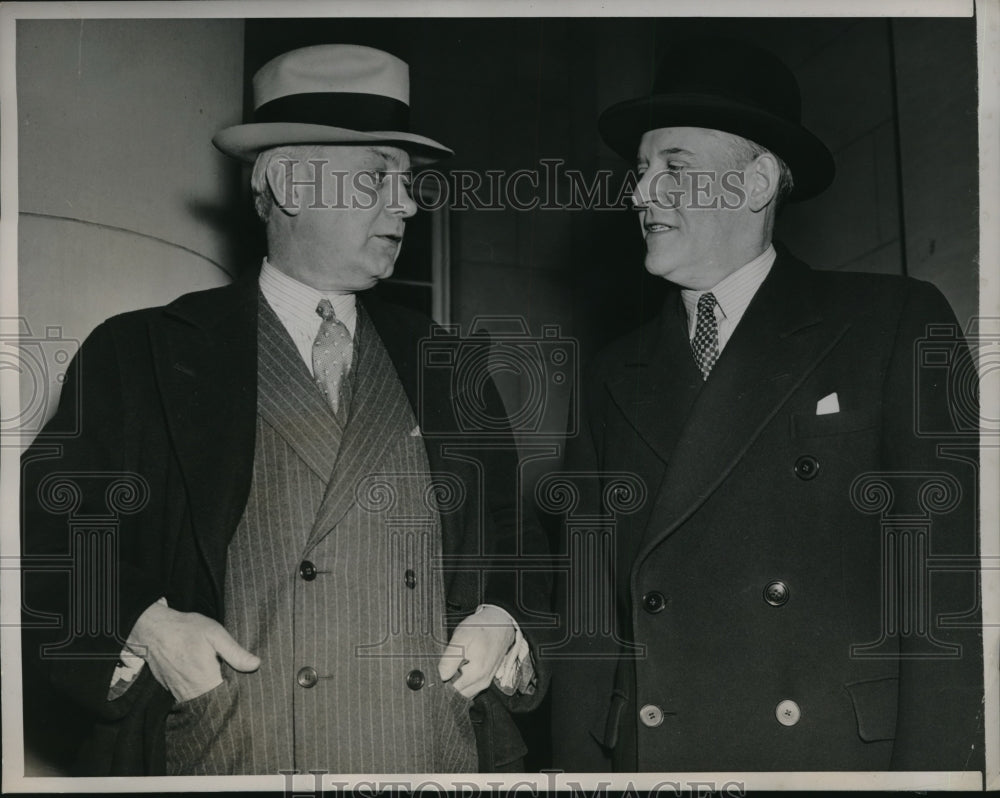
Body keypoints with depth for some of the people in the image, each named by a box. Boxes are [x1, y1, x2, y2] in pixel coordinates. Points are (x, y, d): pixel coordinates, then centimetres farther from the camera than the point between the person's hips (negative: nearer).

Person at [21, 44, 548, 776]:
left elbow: (515, 545, 14)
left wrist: (501, 623, -3)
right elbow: (44, 549, -1)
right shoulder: (137, 357, -2)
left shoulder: (447, 365, 8)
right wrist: (141, 630, -15)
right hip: (222, 761, -3)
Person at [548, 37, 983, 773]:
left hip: (848, 752, -2)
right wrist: (578, 767, -2)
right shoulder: (614, 380, 9)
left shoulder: (897, 325, -1)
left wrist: (932, 763, -15)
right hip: (653, 757, 3)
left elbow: (948, 569, -6)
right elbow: (588, 609, 7)